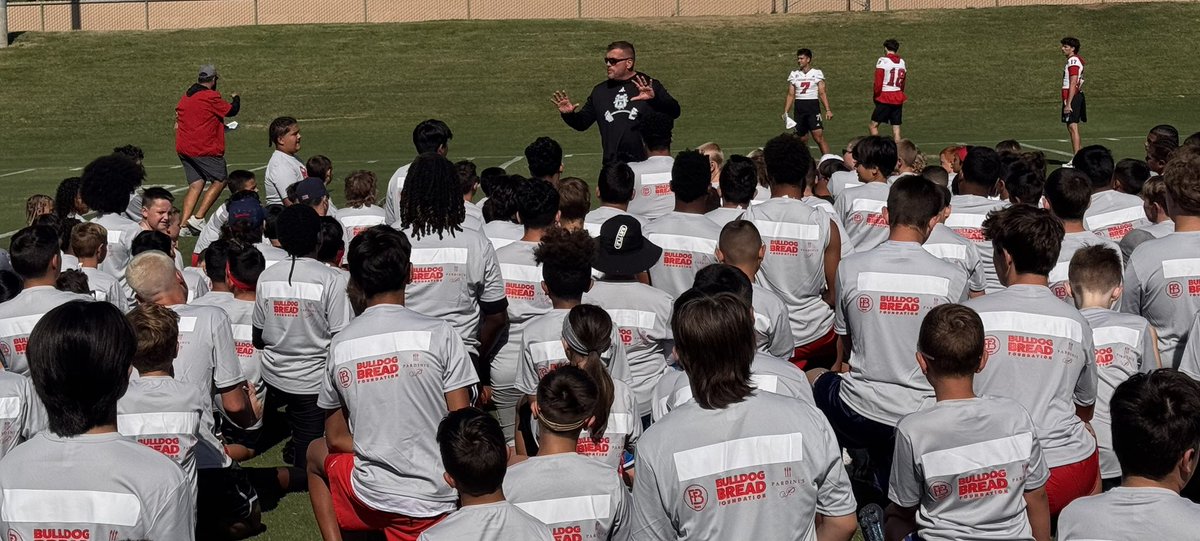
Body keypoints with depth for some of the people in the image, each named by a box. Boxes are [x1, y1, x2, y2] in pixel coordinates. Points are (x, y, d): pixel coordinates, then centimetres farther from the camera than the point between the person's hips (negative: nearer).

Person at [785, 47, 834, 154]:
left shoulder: (817, 73, 1)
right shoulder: (794, 74, 9)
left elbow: (822, 93, -1)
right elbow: (791, 95, 10)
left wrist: (828, 110, -10)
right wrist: (785, 112, 3)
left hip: (813, 106, -4)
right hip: (799, 108, 4)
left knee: (819, 137, -13)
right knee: (802, 139, 7)